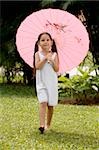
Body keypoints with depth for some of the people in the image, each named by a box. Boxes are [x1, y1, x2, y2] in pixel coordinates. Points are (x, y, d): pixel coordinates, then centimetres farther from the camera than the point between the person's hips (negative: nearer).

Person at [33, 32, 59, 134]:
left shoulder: (54, 55, 4)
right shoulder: (38, 54, 2)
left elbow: (57, 69, -4)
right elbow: (37, 66, -13)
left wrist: (51, 60, -16)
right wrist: (45, 58, -16)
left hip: (52, 82, 2)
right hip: (41, 82, -2)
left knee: (50, 105, 8)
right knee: (43, 102, -18)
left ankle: (48, 124, 24)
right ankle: (42, 125, -27)